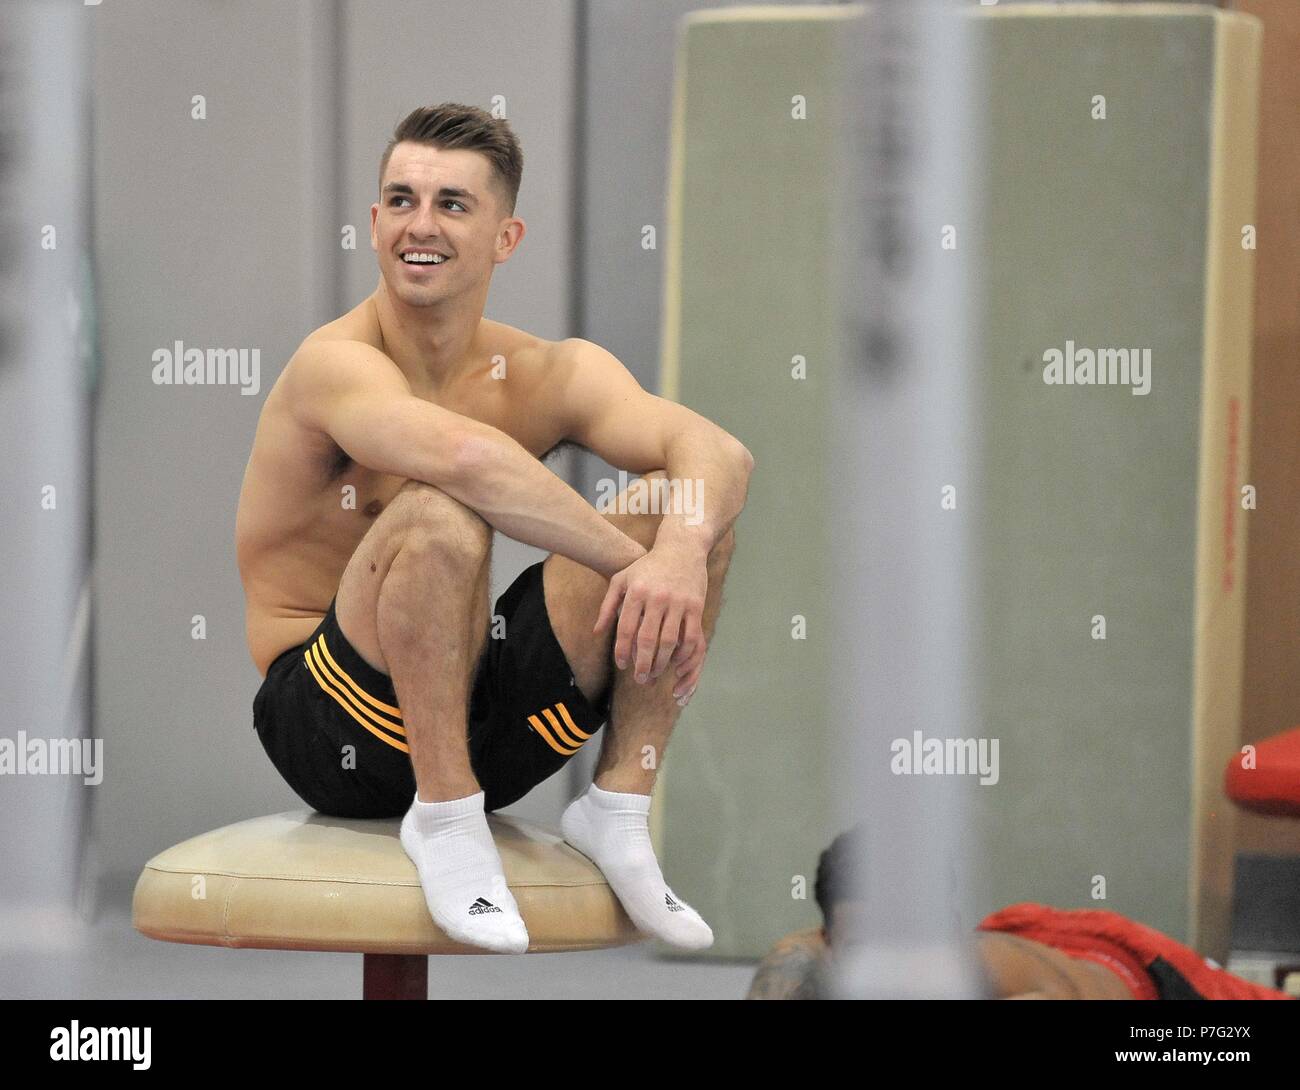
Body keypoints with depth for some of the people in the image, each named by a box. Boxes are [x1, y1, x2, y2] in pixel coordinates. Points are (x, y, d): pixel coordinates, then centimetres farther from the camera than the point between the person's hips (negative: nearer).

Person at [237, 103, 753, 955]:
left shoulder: (547, 374, 1)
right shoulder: (337, 364, -16)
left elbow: (720, 452, -17)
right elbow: (467, 456, -38)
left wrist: (679, 553, -38)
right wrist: (631, 562, -34)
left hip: (485, 724, 6)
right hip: (329, 723, -6)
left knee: (681, 504, -7)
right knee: (440, 512, -33)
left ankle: (619, 806, -6)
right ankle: (444, 818, -20)